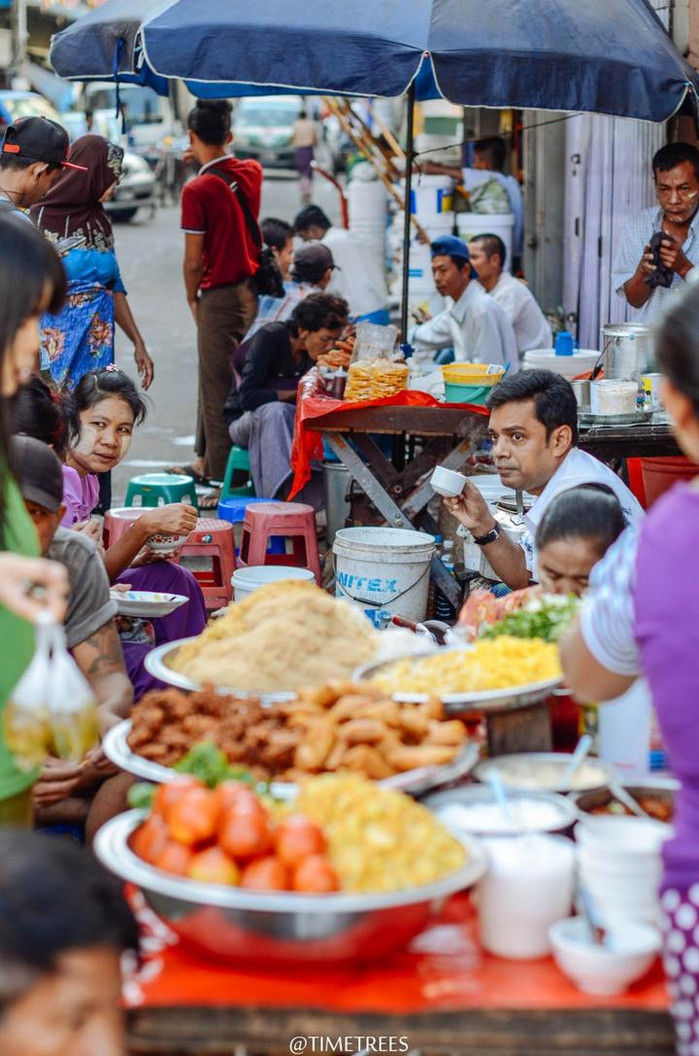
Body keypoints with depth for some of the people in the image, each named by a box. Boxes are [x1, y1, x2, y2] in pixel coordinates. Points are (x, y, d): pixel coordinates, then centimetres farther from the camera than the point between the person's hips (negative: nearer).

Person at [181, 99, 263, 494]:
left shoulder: (197, 190, -15)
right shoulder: (252, 172, 3)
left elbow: (193, 260, -13)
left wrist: (193, 298, 3)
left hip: (220, 296, -7)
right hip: (253, 290, 7)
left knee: (220, 391, -1)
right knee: (218, 378, 20)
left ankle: (225, 481, 3)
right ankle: (208, 461, 31)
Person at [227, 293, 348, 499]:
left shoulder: (318, 353, -1)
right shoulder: (270, 337, -18)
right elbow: (247, 397, -25)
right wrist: (297, 393, -22)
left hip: (286, 421, 5)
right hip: (245, 420, -5)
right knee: (275, 410, -38)